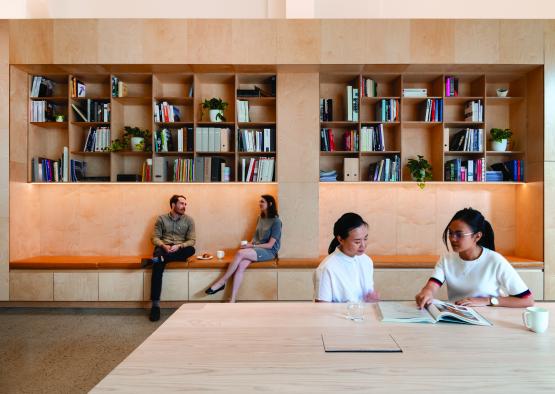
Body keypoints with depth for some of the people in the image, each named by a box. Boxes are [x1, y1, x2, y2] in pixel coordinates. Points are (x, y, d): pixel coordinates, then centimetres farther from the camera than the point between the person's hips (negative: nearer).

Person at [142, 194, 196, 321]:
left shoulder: (189, 220, 9)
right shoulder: (161, 218, 9)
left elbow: (191, 241, 2)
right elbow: (155, 237, 4)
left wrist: (179, 246, -18)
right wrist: (164, 246, -18)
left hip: (180, 251, 1)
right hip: (163, 248, -1)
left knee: (191, 250, -34)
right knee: (158, 267, -33)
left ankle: (154, 259, -33)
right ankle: (155, 305, -31)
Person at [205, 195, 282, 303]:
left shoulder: (276, 221, -8)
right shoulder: (260, 218, 15)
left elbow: (270, 245, -11)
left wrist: (251, 246, -13)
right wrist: (249, 244, 0)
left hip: (269, 251, -6)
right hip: (256, 249, 6)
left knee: (240, 253, -30)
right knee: (241, 265, -26)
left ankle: (222, 282, -16)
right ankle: (232, 301, -30)